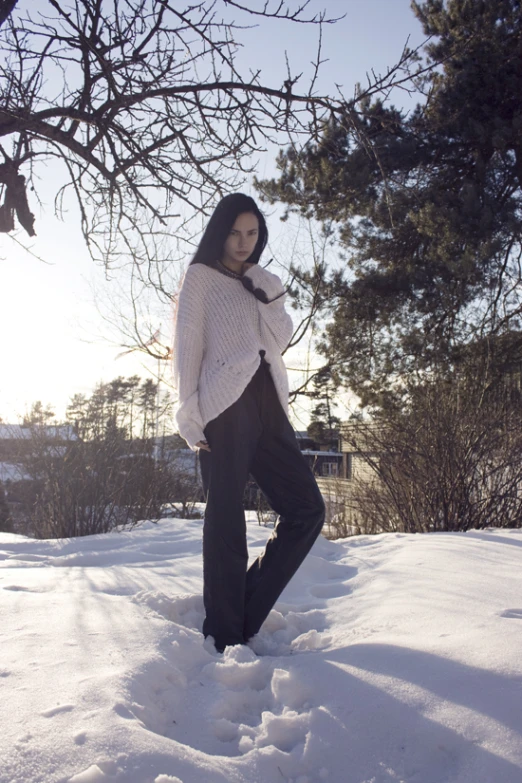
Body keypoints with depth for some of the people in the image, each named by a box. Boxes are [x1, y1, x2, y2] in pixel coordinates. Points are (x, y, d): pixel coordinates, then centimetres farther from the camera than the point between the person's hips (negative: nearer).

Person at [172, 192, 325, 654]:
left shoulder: (263, 284, 23)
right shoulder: (201, 276, 7)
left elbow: (280, 342, 11)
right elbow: (187, 345, -1)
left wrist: (269, 295, -1)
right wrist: (190, 413, -9)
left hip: (266, 403, 6)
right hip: (224, 405, -6)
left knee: (307, 509, 1)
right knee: (226, 520, -5)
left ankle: (247, 613, 11)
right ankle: (225, 634, 7)